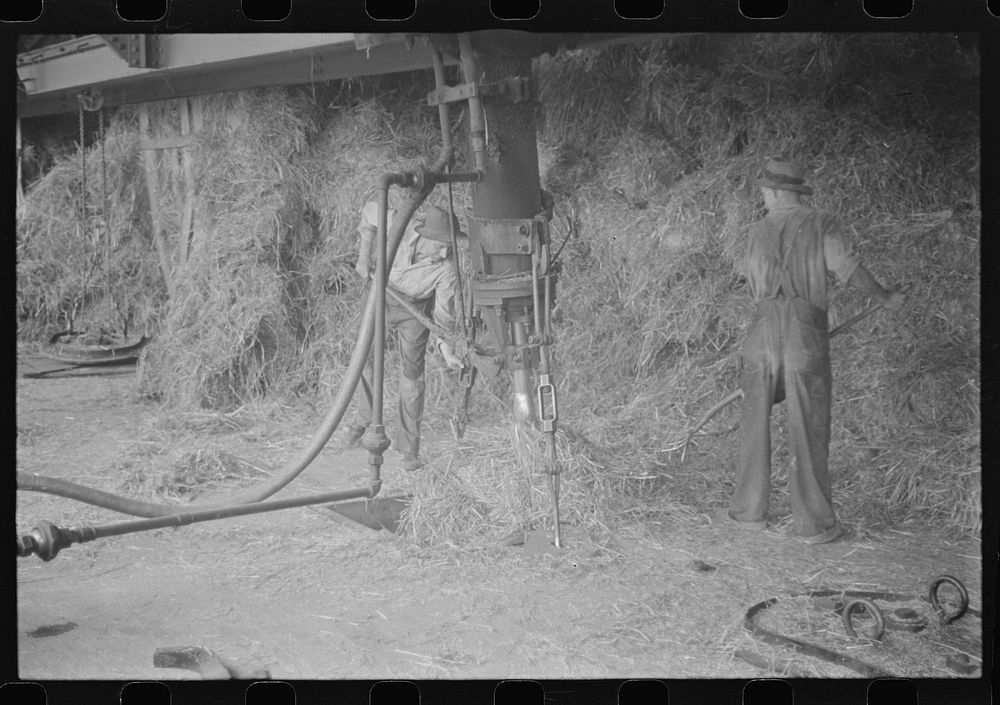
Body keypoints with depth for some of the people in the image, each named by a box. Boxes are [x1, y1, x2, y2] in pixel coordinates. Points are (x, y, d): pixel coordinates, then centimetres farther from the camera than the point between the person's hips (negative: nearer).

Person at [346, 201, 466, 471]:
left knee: (412, 373, -3)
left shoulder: (446, 270, -31)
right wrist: (364, 255, -12)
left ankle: (409, 450, 7)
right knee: (366, 361, 13)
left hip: (415, 311, -2)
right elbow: (370, 210, -11)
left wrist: (446, 348, -36)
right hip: (380, 297, 2)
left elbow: (443, 315, -22)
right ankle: (362, 420, 39)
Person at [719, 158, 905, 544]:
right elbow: (845, 265, -9)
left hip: (764, 327, 3)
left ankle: (748, 510, 21)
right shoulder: (823, 223, 4)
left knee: (755, 422, 14)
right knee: (808, 430, 1)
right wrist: (884, 298, 2)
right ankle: (813, 522, 5)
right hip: (807, 333, -3)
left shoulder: (760, 230, 14)